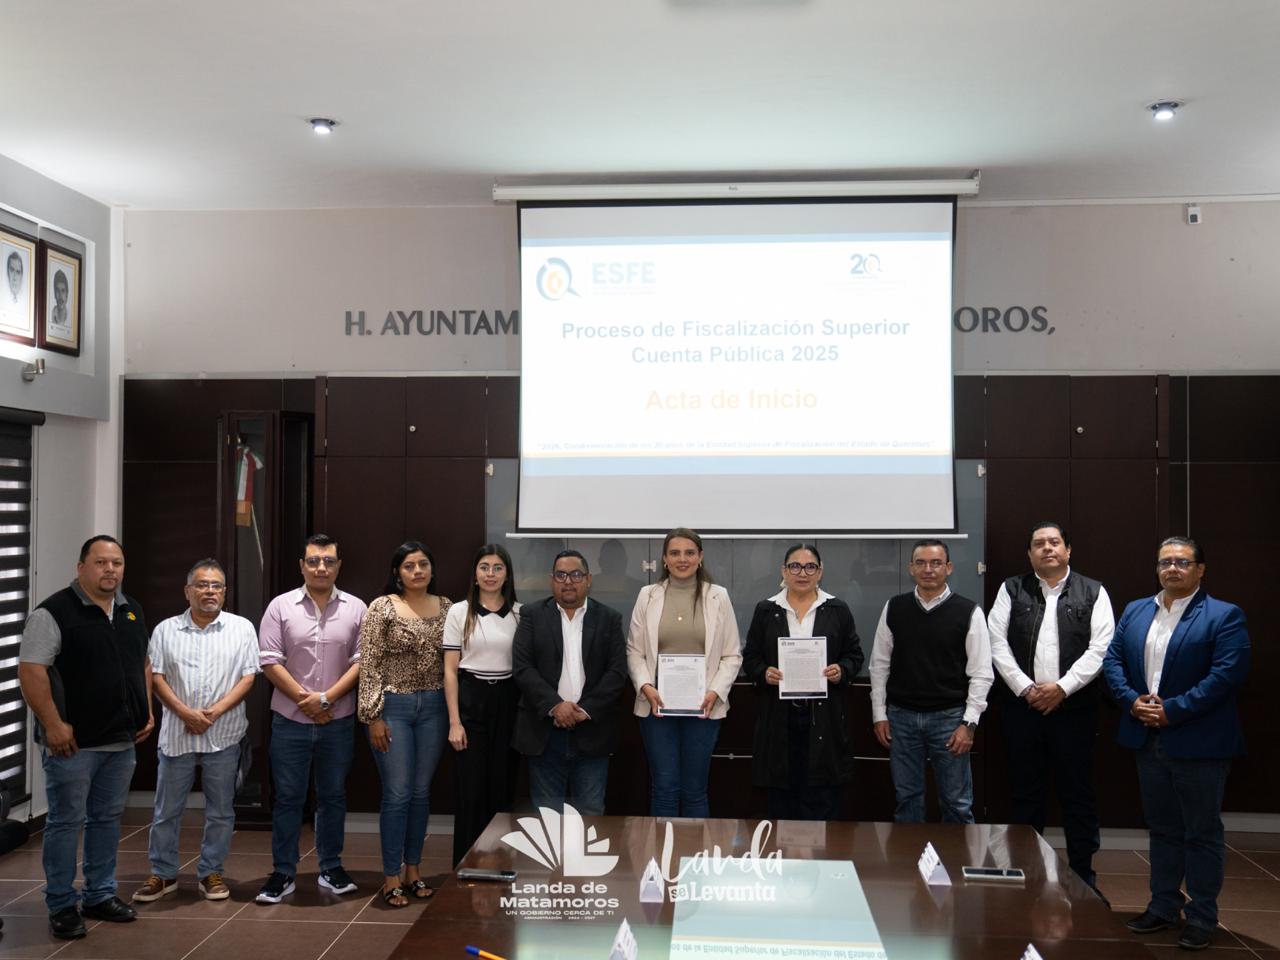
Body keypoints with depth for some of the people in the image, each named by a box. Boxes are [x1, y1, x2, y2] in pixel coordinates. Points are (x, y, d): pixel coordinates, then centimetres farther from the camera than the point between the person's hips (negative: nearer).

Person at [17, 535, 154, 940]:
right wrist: (53, 724, -19)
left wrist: (147, 710, 11)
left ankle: (100, 895, 25)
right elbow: (31, 670, -16)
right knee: (66, 822, 2)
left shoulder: (131, 611, 11)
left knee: (107, 818, 14)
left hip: (122, 739, 7)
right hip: (74, 741, -7)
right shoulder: (54, 612, -12)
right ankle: (61, 906, 13)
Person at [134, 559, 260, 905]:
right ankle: (162, 874, 23)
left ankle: (211, 873, 21)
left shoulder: (241, 628, 2)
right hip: (176, 733, 1)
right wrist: (185, 712, -13)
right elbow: (157, 676, 0)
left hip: (223, 734, 0)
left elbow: (248, 677, -2)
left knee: (220, 810, 8)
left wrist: (215, 712, -13)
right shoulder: (166, 629, 5)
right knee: (167, 809, 8)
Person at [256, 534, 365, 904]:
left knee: (333, 796, 11)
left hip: (338, 721, 1)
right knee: (287, 797, 6)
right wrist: (304, 700, -10)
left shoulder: (356, 609, 1)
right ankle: (283, 872, 16)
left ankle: (331, 868, 24)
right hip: (290, 720, -1)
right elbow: (270, 662, -4)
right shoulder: (281, 607, 0)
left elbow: (361, 661, -2)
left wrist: (326, 698, -12)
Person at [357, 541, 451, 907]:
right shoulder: (382, 607, -6)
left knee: (421, 792, 11)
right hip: (393, 705, -4)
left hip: (433, 706, 4)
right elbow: (368, 665, -7)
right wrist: (374, 716, -11)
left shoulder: (445, 607, 5)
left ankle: (413, 870, 23)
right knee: (397, 794, -1)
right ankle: (391, 877, 11)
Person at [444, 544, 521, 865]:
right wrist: (454, 722, -7)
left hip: (508, 703, 2)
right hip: (471, 701, -2)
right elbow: (450, 671, -1)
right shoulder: (459, 612, -1)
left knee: (503, 789, 6)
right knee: (471, 791, 1)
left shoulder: (520, 613, 4)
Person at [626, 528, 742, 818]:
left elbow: (732, 655, 4)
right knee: (664, 788, 2)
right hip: (658, 704, 0)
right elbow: (634, 650, 5)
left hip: (703, 706, 0)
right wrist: (645, 686, -10)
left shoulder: (718, 597, 3)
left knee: (695, 790, 7)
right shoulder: (648, 596, 5)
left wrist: (716, 691, -10)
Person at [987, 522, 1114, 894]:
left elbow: (1100, 649, -4)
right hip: (1023, 708, 1)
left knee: (1078, 794, 5)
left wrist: (1062, 687, -13)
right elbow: (998, 644, 1)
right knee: (1026, 794, 9)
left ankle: (1083, 875, 18)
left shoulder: (1093, 593, 5)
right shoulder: (1012, 590, 7)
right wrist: (1026, 688, -8)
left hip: (1075, 709, -1)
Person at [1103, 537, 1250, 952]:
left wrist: (1173, 709, -20)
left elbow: (1227, 673, -18)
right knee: (1162, 828, 17)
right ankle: (1163, 906, 29)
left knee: (1202, 833, 6)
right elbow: (1112, 659, 7)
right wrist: (1132, 700, -10)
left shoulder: (1224, 616, -8)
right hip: (1149, 739, 6)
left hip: (1199, 743, -5)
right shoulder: (1135, 611, 9)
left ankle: (1201, 918, 17)